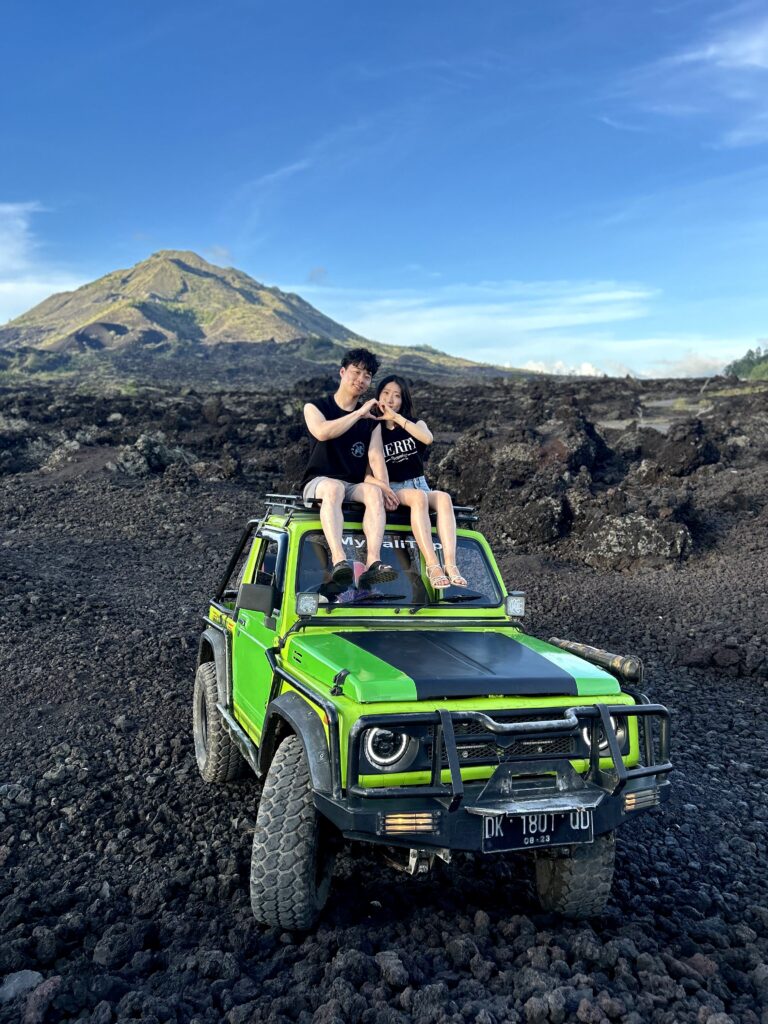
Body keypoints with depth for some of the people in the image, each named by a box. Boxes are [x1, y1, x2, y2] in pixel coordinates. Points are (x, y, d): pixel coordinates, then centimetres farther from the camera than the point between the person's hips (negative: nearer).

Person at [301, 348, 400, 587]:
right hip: (318, 484, -3)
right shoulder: (315, 408, 7)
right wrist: (359, 413, -13)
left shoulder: (371, 418, 16)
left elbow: (376, 456, 0)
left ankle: (373, 563, -48)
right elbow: (322, 432, -17)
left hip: (355, 488, 3)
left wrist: (383, 486, -18)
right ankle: (339, 561, -56)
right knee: (333, 487, -38)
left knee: (373, 491, -32)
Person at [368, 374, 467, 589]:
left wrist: (396, 417, -14)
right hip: (392, 491, -3)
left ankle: (450, 564, -47)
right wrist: (377, 483, -24)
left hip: (420, 486, 3)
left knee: (444, 498, -32)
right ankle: (432, 566, -49)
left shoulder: (416, 424, 14)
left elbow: (427, 438, -13)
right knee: (419, 497, -37)